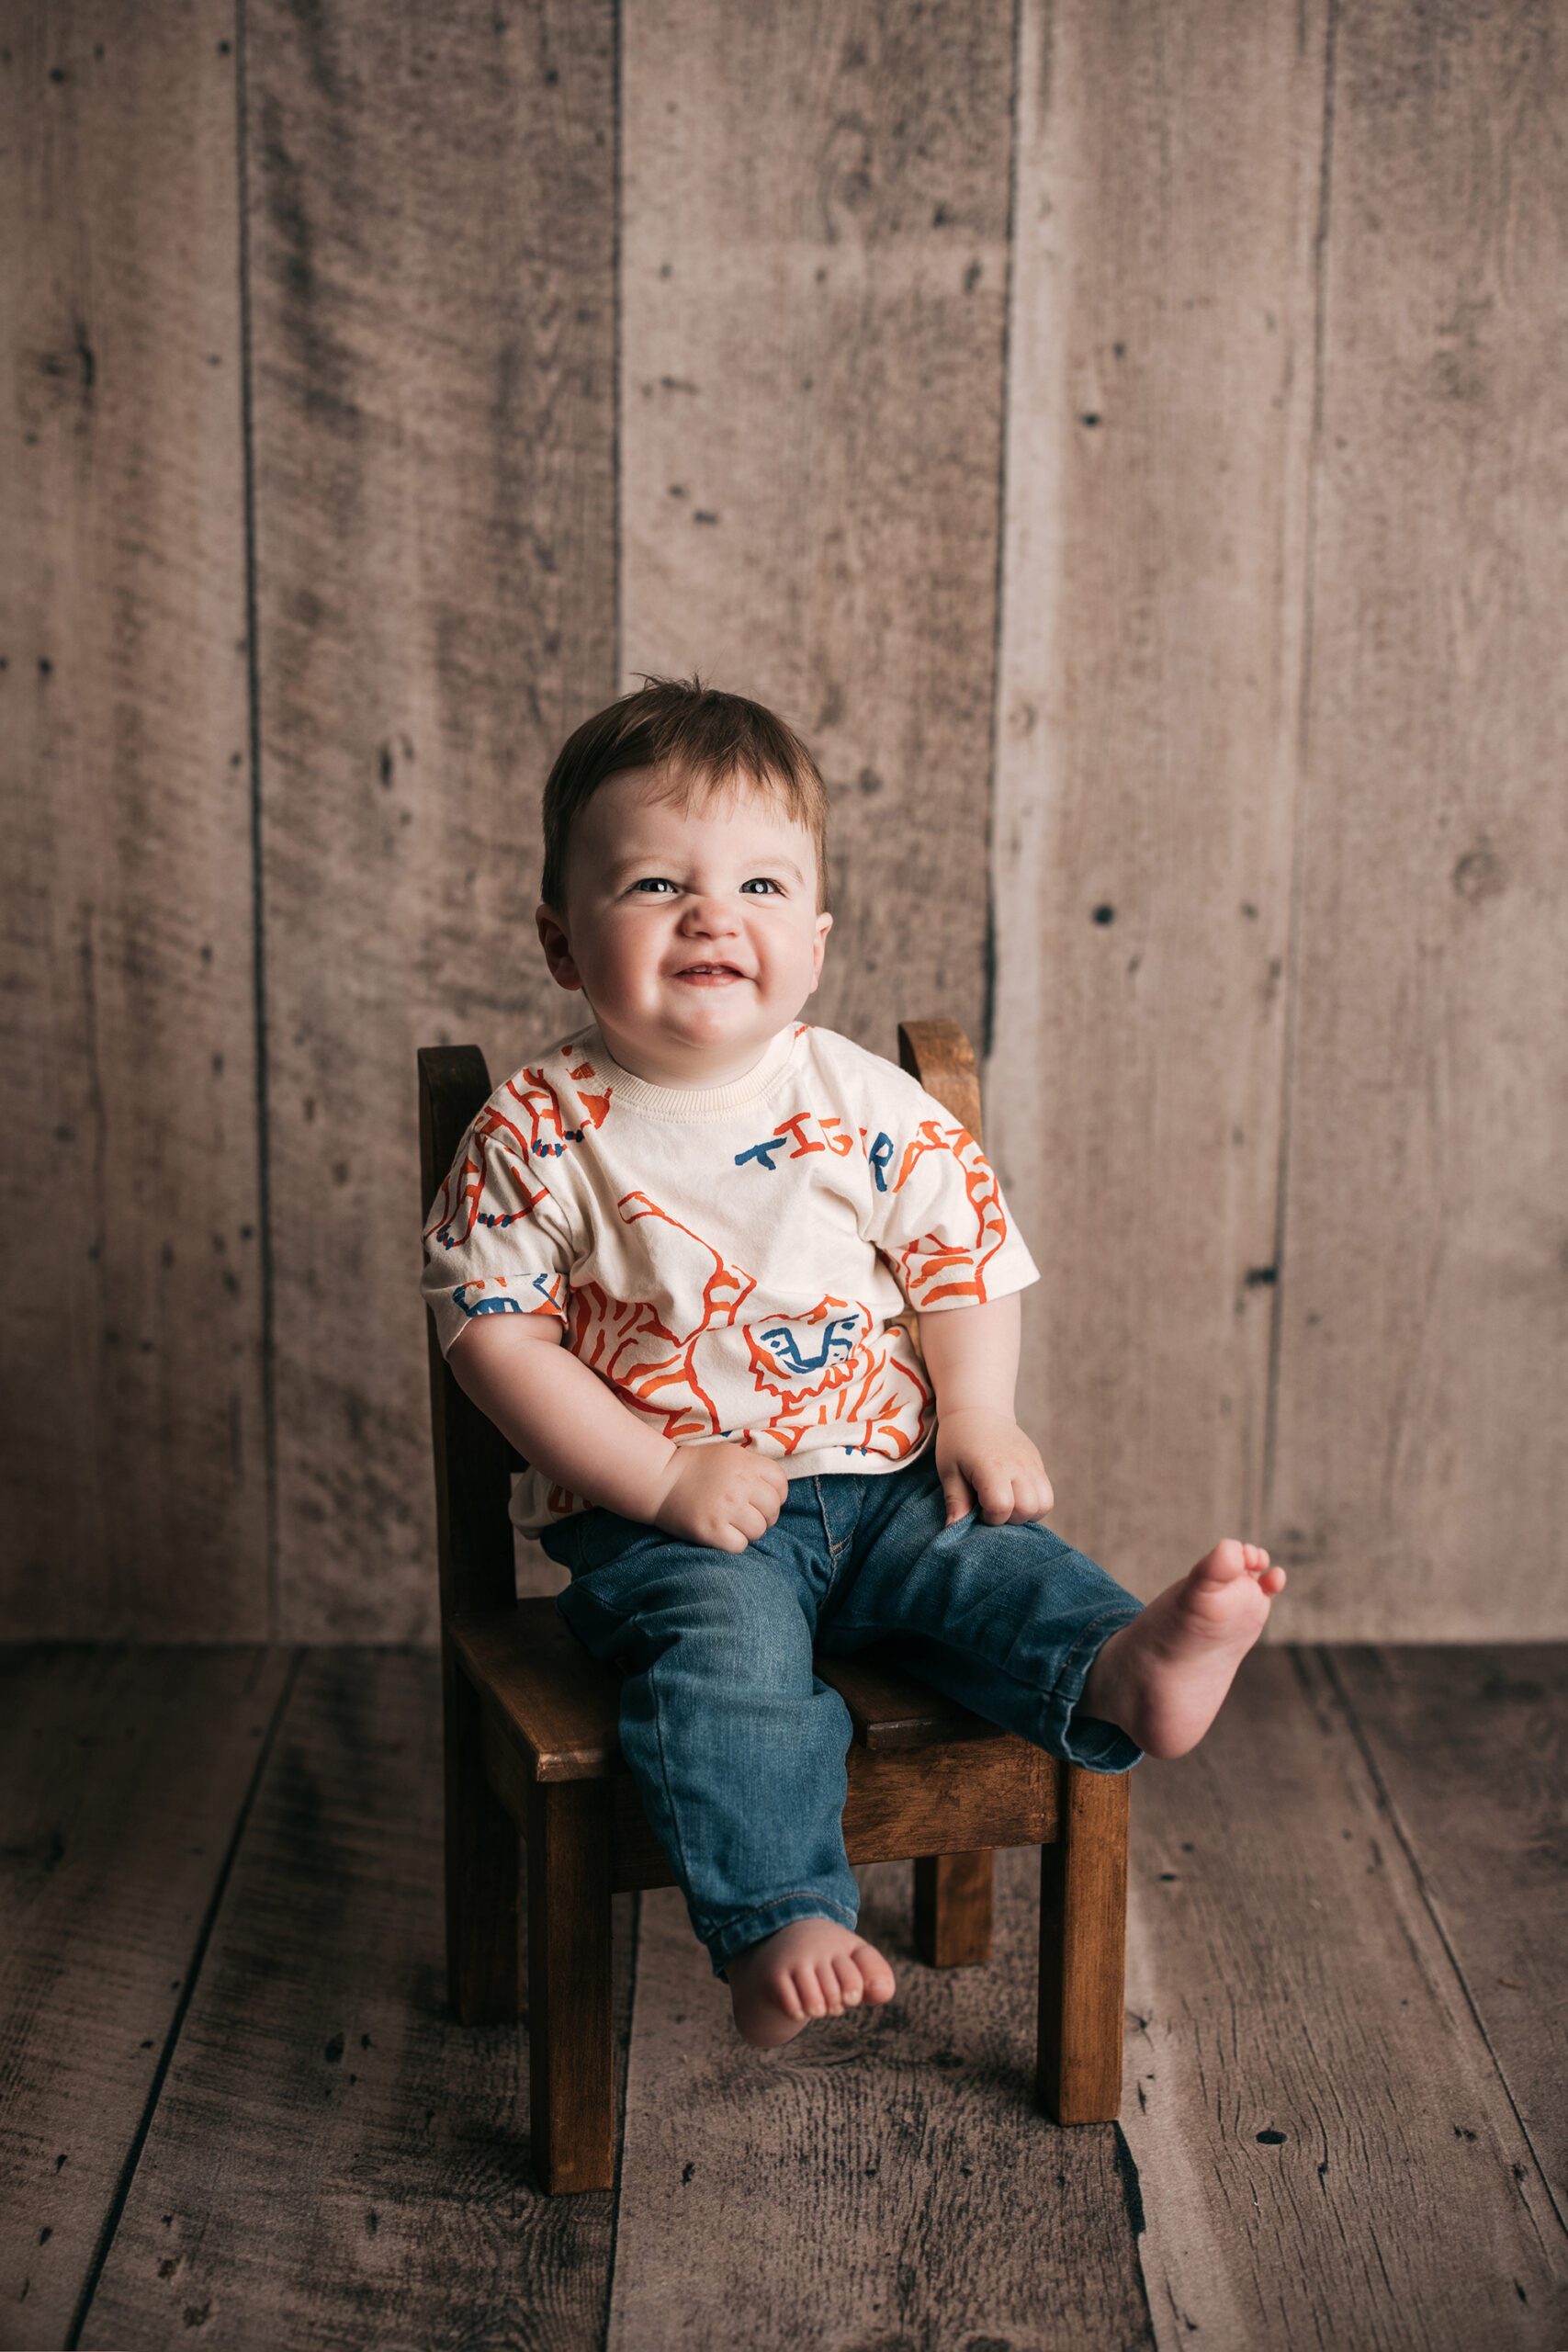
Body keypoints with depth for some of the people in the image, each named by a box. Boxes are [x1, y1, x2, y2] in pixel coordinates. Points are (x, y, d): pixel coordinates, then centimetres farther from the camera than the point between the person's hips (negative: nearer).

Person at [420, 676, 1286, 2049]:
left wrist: (979, 1418, -5)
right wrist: (662, 1478, -15)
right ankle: (779, 1925, -31)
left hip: (881, 1483, 4)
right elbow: (497, 1334, -8)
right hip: (653, 1512, -3)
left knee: (995, 1557, -21)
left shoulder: (871, 1108, 0)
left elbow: (965, 1257, 10)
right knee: (724, 1638, -28)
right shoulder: (540, 1135, -8)